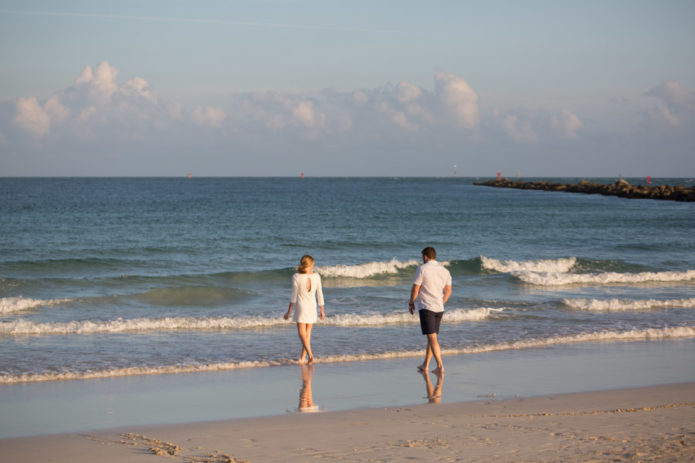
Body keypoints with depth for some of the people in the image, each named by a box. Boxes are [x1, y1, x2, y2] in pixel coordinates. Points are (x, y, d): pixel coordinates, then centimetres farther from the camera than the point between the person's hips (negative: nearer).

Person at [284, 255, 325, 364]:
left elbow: (294, 296, -9)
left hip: (301, 307, -3)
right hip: (312, 307, 3)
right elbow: (320, 295, 3)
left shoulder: (296, 277, -10)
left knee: (302, 334, -2)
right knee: (307, 334, 14)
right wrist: (322, 310, 14)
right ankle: (302, 357, 22)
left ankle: (310, 355, -20)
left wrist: (289, 312, -1)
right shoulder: (316, 276, -4)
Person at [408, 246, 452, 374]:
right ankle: (425, 365, 22)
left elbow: (415, 288, -10)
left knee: (432, 337, -9)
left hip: (426, 307, -6)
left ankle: (440, 366, -17)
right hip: (439, 308, 6)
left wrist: (411, 303, 3)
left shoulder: (422, 269, -9)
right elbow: (448, 291, 14)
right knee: (432, 336, 15)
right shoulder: (445, 271, 10)